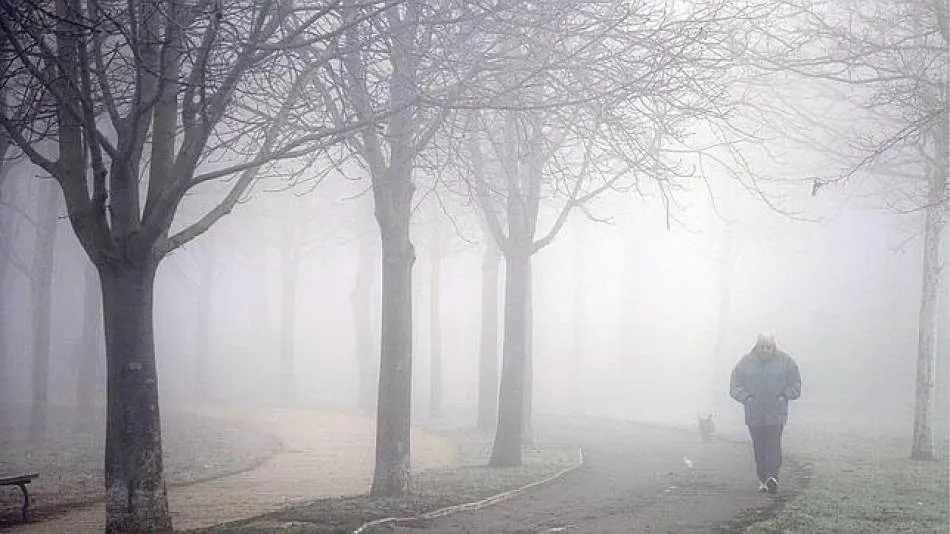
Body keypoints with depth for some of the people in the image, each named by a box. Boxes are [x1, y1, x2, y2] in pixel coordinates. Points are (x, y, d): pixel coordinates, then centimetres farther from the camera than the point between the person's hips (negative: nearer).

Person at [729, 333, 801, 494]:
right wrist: (746, 397, -7)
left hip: (776, 414, -2)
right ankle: (763, 479, 11)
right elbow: (735, 385, 7)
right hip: (754, 413, 2)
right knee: (759, 448, 4)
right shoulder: (746, 362, 4)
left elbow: (796, 384, 9)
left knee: (773, 444, -13)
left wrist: (784, 396, -4)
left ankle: (772, 476, -15)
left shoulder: (785, 361, 2)